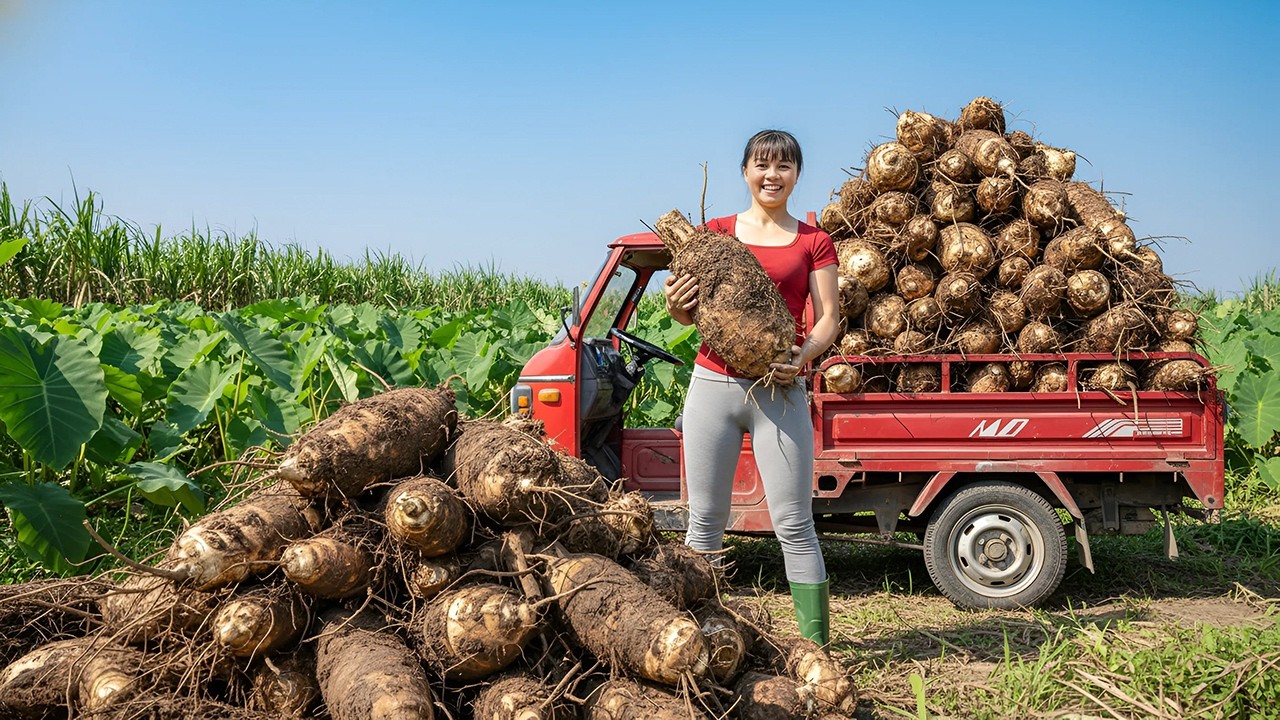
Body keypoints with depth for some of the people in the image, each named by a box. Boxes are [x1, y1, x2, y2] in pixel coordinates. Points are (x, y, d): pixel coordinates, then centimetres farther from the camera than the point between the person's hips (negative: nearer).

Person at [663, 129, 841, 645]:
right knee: (705, 520, 6)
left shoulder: (813, 243, 8)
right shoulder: (716, 232, 10)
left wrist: (804, 353, -17)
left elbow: (828, 318, 3)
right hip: (713, 384, 2)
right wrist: (676, 306, -12)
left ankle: (816, 646, 4)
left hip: (779, 391, -1)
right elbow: (691, 313, 12)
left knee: (793, 524, -3)